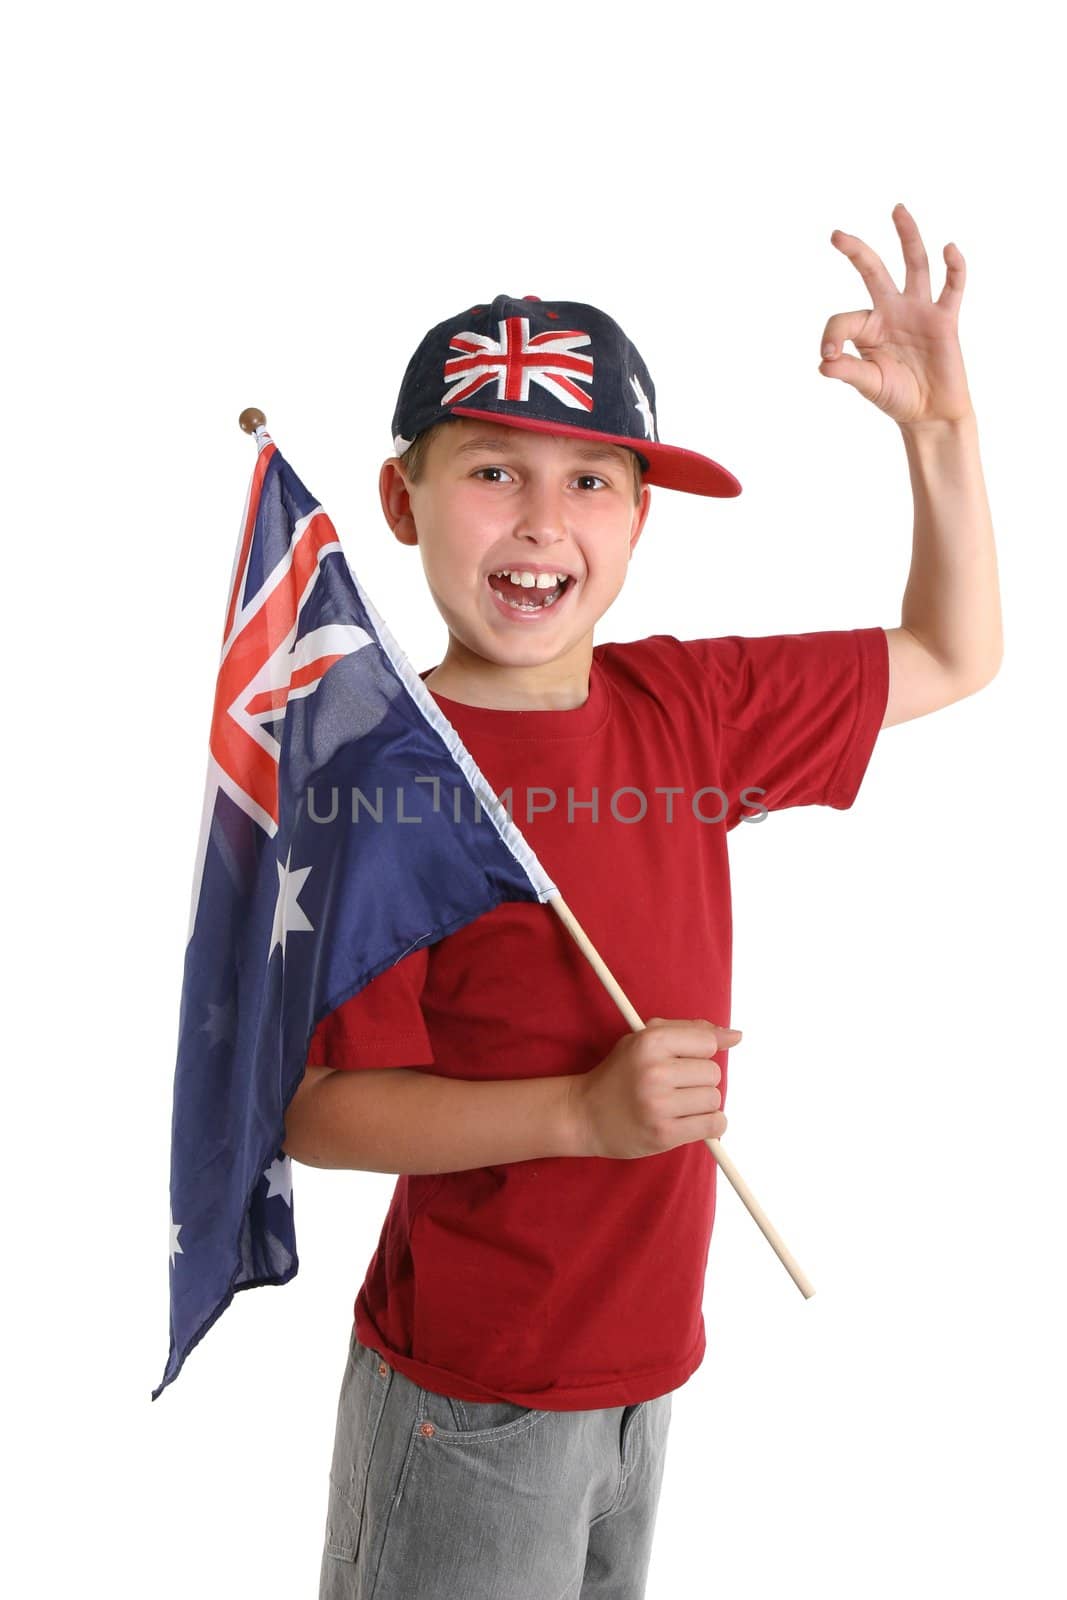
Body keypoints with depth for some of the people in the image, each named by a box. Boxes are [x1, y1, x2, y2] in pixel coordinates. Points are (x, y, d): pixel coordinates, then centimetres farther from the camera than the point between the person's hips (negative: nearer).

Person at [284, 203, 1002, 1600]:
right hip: (469, 1394, -6)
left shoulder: (684, 705, -3)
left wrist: (941, 423, -1)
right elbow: (312, 1108, -18)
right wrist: (580, 1111, -28)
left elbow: (952, 657, 8)